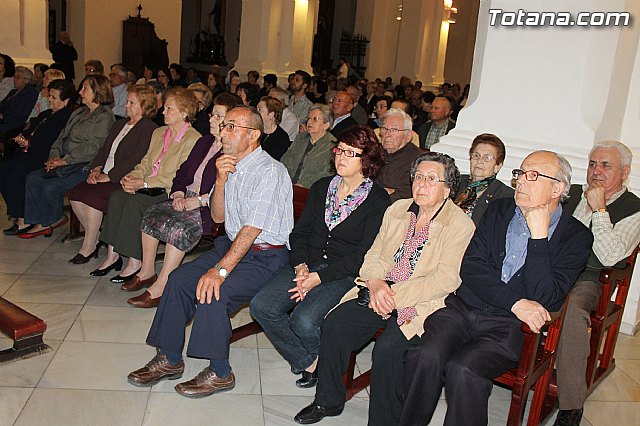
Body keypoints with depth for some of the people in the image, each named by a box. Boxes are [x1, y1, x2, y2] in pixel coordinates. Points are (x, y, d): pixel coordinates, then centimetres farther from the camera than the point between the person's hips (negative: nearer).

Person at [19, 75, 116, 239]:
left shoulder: (104, 117, -9)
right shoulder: (79, 112, 20)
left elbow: (93, 148, -17)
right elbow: (62, 137, 18)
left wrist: (65, 160, -18)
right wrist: (54, 157, 0)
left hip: (84, 166, -9)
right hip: (66, 162, 9)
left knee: (50, 187, -21)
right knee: (33, 178, -4)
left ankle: (50, 221, 7)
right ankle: (41, 223, 1)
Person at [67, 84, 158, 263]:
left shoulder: (149, 129, -6)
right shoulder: (119, 124, 23)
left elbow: (136, 159, -16)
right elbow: (104, 150, 21)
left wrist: (108, 176, -17)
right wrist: (96, 169, 1)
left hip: (123, 180, -8)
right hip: (104, 176, 8)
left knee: (91, 195, -27)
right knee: (74, 193, -13)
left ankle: (88, 247, -12)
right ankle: (95, 237, 2)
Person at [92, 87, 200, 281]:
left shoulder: (193, 139, -9)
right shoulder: (158, 133, 19)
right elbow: (146, 163, 19)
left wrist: (144, 183, -18)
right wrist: (131, 177, -4)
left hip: (170, 192, -7)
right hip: (147, 187, 7)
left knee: (134, 202, -28)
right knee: (116, 196, -18)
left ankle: (135, 262, -20)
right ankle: (112, 255, -14)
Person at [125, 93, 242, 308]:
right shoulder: (204, 142, 19)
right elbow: (182, 172, 19)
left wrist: (200, 200, -19)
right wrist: (178, 195, 1)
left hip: (212, 208, -8)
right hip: (186, 199, 9)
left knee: (180, 225, -30)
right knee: (152, 213, -10)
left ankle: (161, 286, -21)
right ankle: (147, 272, 0)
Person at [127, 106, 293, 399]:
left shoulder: (270, 171, -18)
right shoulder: (230, 166, 9)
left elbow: (252, 228, -24)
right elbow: (218, 217, 8)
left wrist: (220, 269, -27)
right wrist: (220, 181, -10)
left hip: (265, 256, -8)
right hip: (232, 244, 8)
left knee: (213, 291, -26)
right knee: (179, 279, -6)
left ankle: (220, 373, -6)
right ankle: (169, 360, 8)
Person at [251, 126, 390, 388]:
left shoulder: (378, 200, -4)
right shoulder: (322, 187, 14)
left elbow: (362, 255, -11)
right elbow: (300, 232, 11)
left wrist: (319, 277, -17)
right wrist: (300, 266, -9)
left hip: (345, 275, -5)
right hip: (308, 264, 6)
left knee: (304, 321, -29)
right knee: (262, 306, -17)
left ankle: (322, 359, 8)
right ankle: (309, 362, 1)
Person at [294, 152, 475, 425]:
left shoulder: (461, 225, -7)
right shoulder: (397, 210, 12)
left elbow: (446, 279, -15)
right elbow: (374, 256, 13)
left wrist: (395, 295, -20)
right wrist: (375, 283, -9)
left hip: (421, 304, -5)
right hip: (379, 293, 6)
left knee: (387, 349, -28)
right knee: (334, 324, -13)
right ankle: (328, 401, 7)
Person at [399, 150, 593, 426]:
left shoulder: (576, 237, 3)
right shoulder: (498, 211, 13)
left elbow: (545, 299, -9)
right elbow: (470, 268, 3)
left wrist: (539, 235, -11)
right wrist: (516, 302, -11)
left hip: (509, 326, -3)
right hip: (463, 309, 3)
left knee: (462, 369, -30)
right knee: (426, 355, -25)